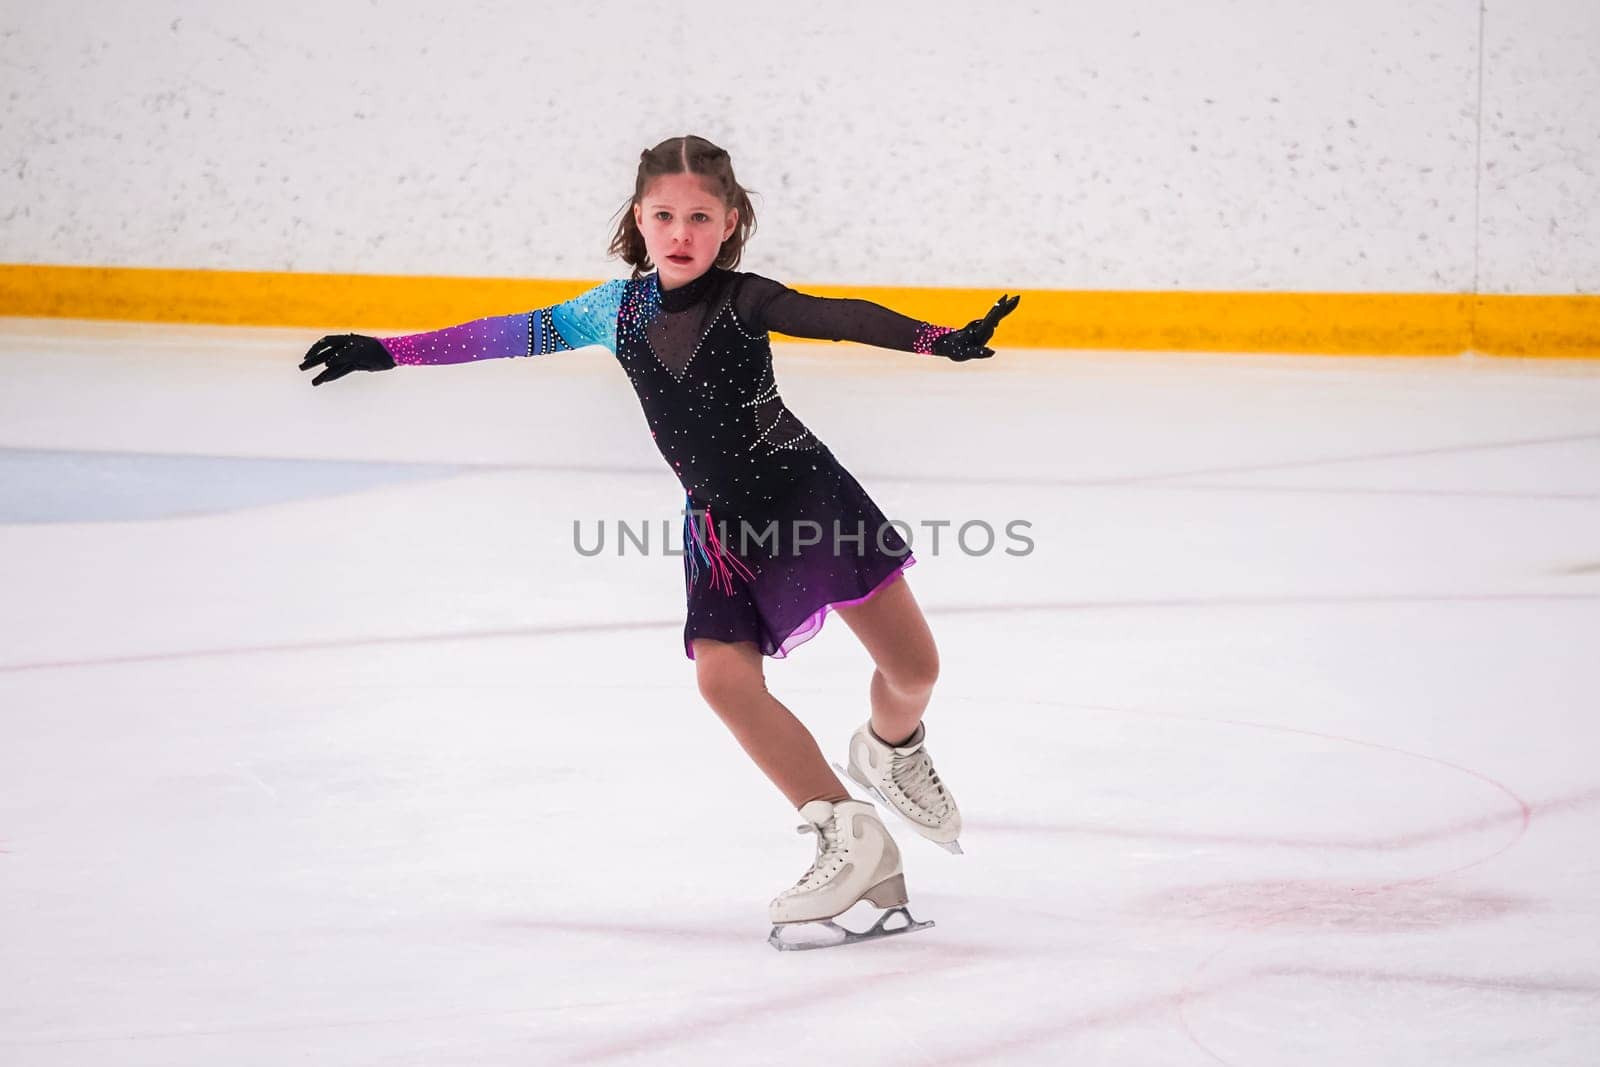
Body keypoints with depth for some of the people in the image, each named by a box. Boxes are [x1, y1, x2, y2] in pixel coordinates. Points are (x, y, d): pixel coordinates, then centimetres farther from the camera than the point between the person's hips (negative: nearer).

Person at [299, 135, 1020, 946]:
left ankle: (892, 753, 36)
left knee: (912, 668, -1)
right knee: (723, 675, -18)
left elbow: (843, 319, -23)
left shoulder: (741, 300, -9)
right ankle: (849, 839, -10)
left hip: (805, 490, -3)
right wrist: (389, 352, 14)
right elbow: (518, 334, 12)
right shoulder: (619, 309, 4)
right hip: (720, 524, 3)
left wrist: (937, 339, -41)